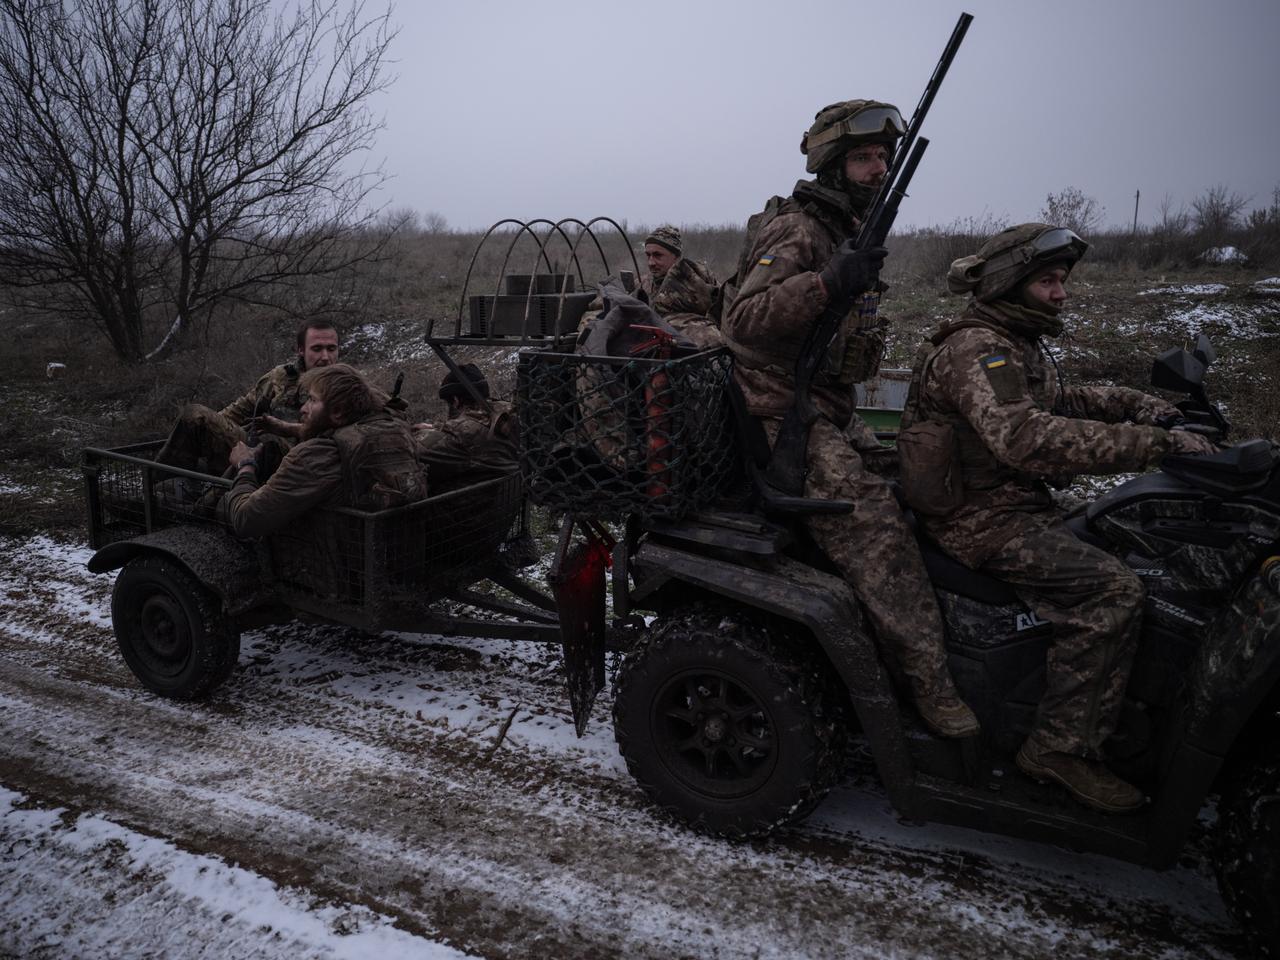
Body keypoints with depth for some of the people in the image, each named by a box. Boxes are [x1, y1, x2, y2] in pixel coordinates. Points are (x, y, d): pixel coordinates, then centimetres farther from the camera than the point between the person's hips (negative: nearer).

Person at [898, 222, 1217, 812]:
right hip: (985, 522, -11)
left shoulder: (1017, 343, 15)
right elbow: (1025, 437, -36)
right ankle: (1062, 748, -14)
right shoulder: (977, 350, -20)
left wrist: (1133, 403, 10)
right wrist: (1154, 444, -36)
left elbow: (1057, 400, 29)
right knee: (1111, 591, -22)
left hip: (1019, 505, 11)